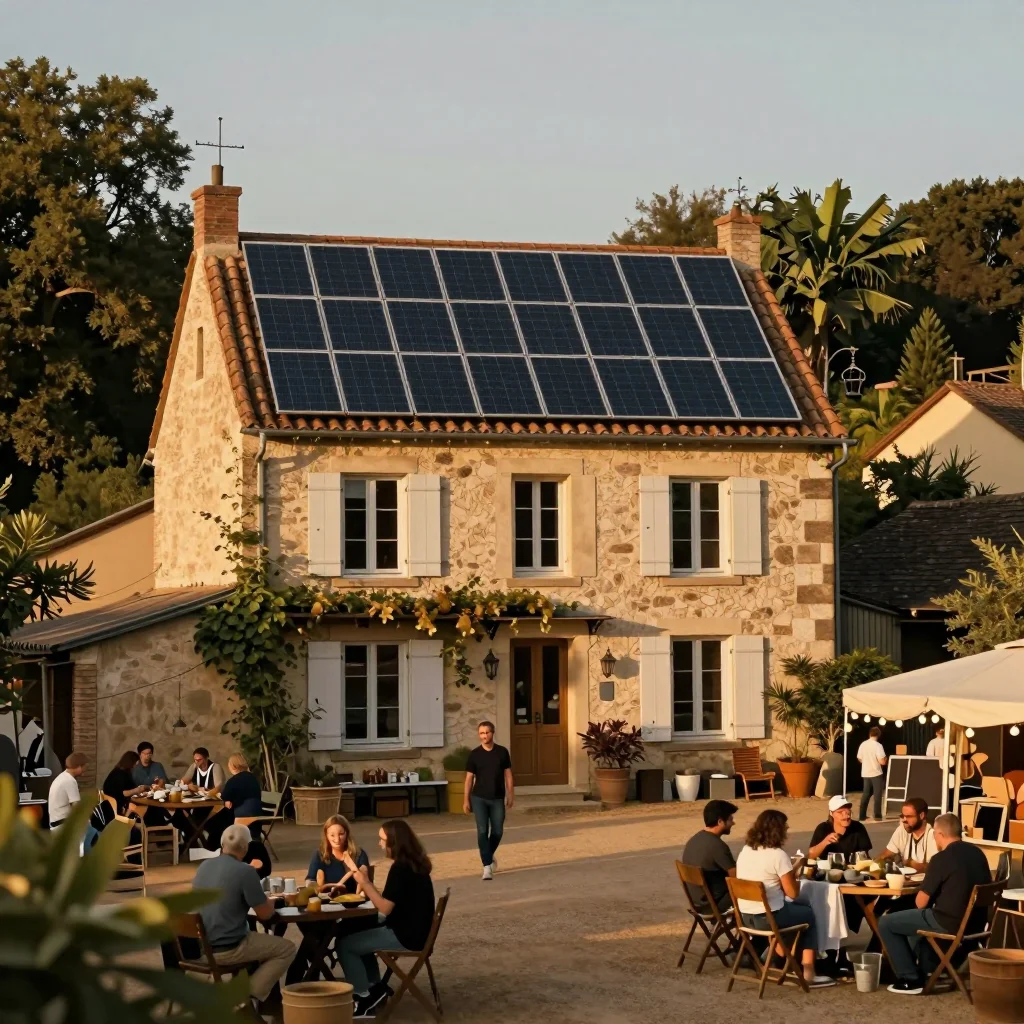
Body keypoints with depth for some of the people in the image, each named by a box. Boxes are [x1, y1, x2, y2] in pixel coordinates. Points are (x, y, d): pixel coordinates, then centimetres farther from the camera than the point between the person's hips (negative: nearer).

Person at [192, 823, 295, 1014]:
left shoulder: (203, 866, 4)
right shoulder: (245, 871, -17)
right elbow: (265, 914, -12)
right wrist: (267, 902, 10)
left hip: (201, 945, 8)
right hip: (227, 949, -8)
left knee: (254, 938, 32)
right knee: (286, 949, 8)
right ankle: (250, 998, -1)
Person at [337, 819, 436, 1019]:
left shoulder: (400, 868, -21)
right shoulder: (415, 863, 9)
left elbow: (385, 908, -22)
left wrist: (363, 881, -19)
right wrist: (366, 884, 3)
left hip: (406, 936, -10)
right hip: (414, 930, 10)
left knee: (344, 945, -5)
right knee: (359, 935, 27)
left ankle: (364, 999, 2)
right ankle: (375, 988, 23)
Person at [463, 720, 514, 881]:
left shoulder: (502, 752, 0)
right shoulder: (475, 754, -2)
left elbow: (508, 775, 5)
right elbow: (469, 778, 2)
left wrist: (511, 795, 1)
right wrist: (466, 800, -1)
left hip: (497, 798, 1)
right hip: (479, 798, -1)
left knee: (498, 831, 8)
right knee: (482, 831, -8)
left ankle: (489, 855, 36)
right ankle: (487, 866, -7)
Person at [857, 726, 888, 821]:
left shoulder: (863, 745, 0)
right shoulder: (878, 745, -16)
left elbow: (859, 759, 9)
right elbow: (882, 762, -19)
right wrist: (885, 758, 3)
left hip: (865, 773, 5)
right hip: (876, 773, -5)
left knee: (865, 794, 13)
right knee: (877, 794, 4)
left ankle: (862, 815, 14)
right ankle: (877, 816, 2)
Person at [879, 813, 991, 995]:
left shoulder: (942, 858, -17)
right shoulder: (977, 853, 6)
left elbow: (921, 903, -12)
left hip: (949, 923, -8)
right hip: (976, 921, 8)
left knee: (885, 923, 6)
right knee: (915, 916, 33)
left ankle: (911, 979, 5)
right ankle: (925, 968, 36)